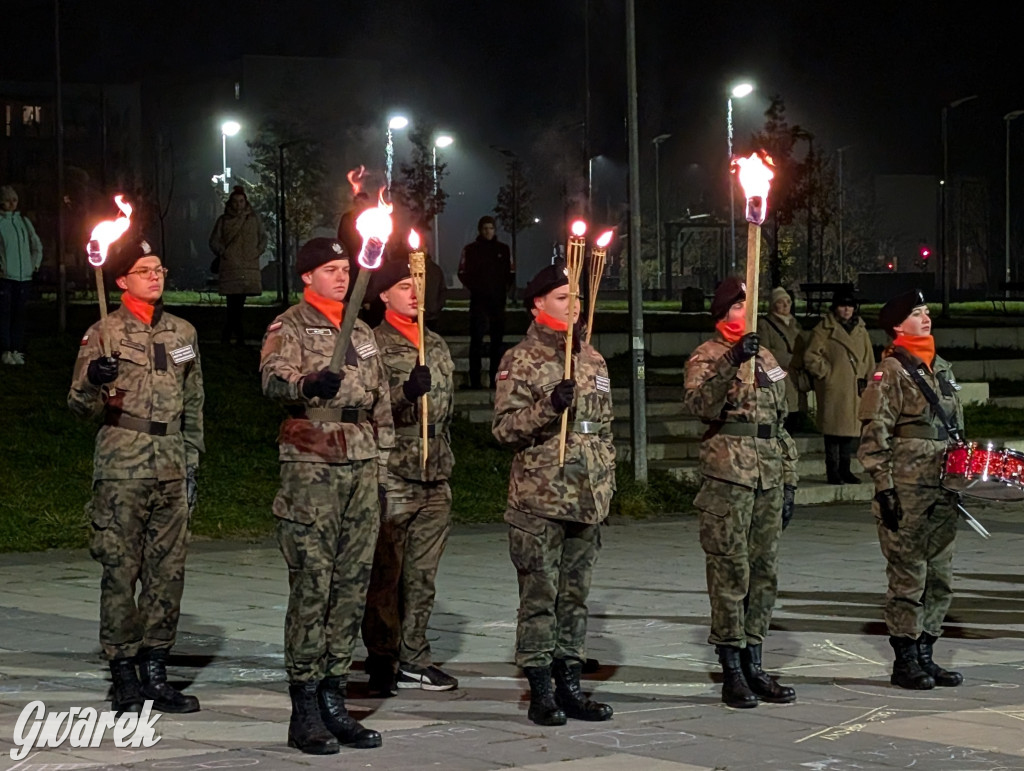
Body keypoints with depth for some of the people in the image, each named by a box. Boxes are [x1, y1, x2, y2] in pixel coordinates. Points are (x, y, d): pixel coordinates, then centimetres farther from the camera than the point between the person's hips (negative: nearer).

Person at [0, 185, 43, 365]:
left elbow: (37, 245, 22)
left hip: (24, 276, 4)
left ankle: (16, 350, 9)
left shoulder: (24, 222, 14)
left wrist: (35, 264, 13)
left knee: (19, 314, 5)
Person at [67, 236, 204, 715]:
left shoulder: (182, 333, 14)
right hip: (121, 466, -4)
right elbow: (80, 405, 0)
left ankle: (156, 671, 12)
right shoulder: (104, 334, 0)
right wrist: (94, 381, -21)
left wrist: (192, 465, 16)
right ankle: (124, 675, 2)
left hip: (171, 468, 4)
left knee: (168, 571, 4)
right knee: (120, 571, -4)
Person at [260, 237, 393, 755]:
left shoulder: (361, 332, 19)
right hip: (311, 467, -6)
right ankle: (304, 710, -6)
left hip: (361, 467, 6)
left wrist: (381, 462, 18)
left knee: (353, 584, 6)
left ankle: (334, 699, 14)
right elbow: (273, 377, -22)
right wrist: (308, 384, -43)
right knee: (311, 585, -8)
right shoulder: (289, 328, -1)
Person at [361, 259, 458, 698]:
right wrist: (407, 391, -29)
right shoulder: (374, 344, -5)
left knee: (423, 576, 9)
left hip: (435, 479, 6)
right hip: (392, 477, -6)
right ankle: (382, 665, 1)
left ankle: (413, 660, 16)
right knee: (385, 576, -4)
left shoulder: (437, 346, 16)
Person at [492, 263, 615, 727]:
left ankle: (570, 685, 17)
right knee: (539, 597, -3)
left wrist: (606, 486, 17)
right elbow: (504, 427, -10)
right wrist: (548, 407, -24)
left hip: (588, 499, 6)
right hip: (538, 501, -6)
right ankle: (540, 692, 1)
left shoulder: (593, 361, 15)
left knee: (575, 596, 10)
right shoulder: (520, 361, -3)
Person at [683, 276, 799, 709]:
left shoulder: (766, 359, 19)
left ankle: (753, 666, 16)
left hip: (768, 479, 7)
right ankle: (731, 673, -2)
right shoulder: (706, 357, -2)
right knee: (731, 573, -6)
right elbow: (699, 403, -24)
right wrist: (731, 362, -35)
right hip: (728, 479, -7)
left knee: (764, 573, 8)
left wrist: (788, 481, 19)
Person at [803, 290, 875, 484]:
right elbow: (810, 357, -5)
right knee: (834, 428, -4)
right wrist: (826, 372, -7)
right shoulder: (824, 330, -3)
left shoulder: (860, 331, 15)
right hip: (833, 389, -5)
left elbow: (869, 359, 19)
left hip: (855, 389, 5)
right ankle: (832, 471, 3)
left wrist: (866, 381, 9)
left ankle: (844, 469, 18)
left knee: (851, 427, 8)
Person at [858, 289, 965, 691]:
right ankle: (904, 661, 5)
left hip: (943, 490, 8)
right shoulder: (890, 372, -7)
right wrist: (884, 488, -17)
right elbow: (874, 436, -12)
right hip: (907, 492, -7)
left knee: (940, 577, 10)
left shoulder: (941, 368, 16)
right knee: (908, 578, -3)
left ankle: (924, 655, 19)